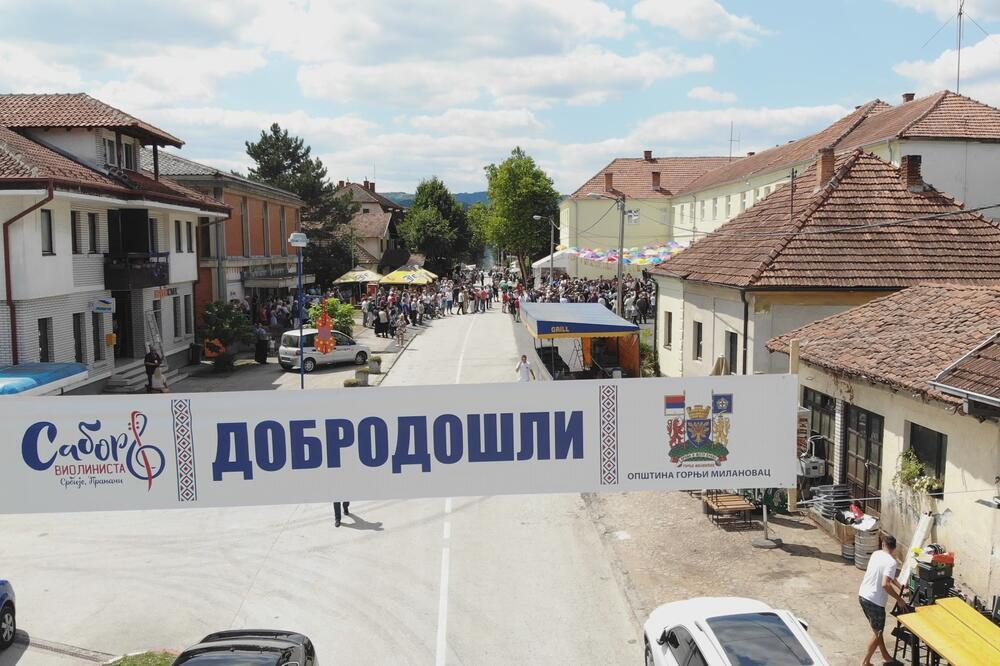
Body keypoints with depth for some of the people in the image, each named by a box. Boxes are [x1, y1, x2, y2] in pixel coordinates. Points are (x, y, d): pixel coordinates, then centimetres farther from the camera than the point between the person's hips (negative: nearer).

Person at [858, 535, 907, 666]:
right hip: (874, 601, -8)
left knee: (877, 630, 22)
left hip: (862, 595, 8)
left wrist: (900, 587, 29)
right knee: (877, 633, 7)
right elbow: (885, 585, -28)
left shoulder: (876, 554, 8)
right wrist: (899, 599, -16)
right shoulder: (891, 562, -17)